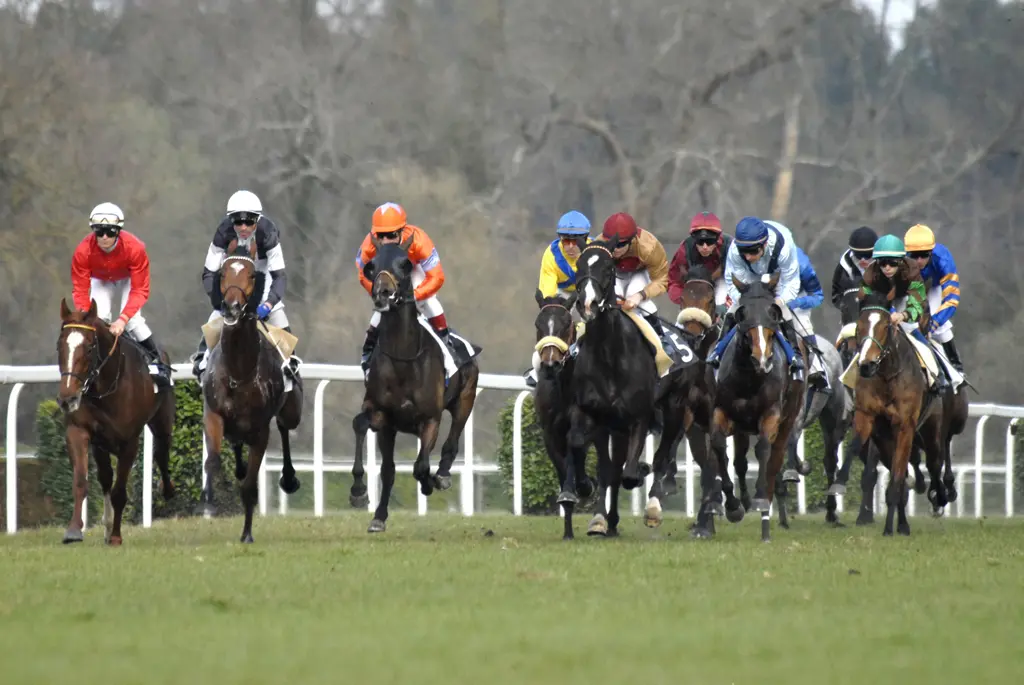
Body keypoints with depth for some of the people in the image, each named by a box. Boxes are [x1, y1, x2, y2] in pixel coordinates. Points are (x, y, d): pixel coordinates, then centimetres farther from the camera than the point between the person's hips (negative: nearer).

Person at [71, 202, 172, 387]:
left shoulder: (135, 248, -37)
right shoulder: (83, 252, -34)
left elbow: (140, 290, -33)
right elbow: (80, 290, -25)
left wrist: (123, 319, -44)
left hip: (127, 280, -2)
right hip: (100, 281, 2)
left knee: (133, 320, -18)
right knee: (100, 318, -19)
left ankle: (157, 363, -3)